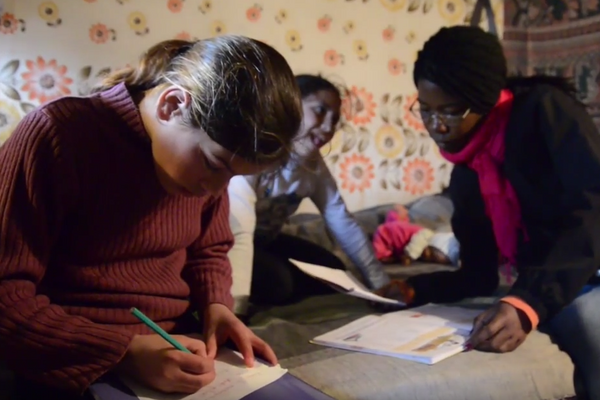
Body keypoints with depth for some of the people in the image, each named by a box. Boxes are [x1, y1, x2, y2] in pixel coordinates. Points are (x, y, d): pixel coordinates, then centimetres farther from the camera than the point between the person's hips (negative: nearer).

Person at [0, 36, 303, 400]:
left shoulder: (209, 151, -1)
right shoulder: (59, 134, -17)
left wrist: (216, 307, -5)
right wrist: (126, 352, -27)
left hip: (181, 349, 4)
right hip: (78, 369, -4)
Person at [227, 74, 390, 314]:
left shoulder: (314, 167, -7)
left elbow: (345, 225, -1)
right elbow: (237, 232, -41)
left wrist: (380, 283, -2)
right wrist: (233, 308, -47)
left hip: (263, 241, 8)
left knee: (333, 272, 1)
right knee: (275, 280, -29)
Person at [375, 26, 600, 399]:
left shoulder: (544, 109, -7)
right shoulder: (465, 177, 10)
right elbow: (480, 275, 14)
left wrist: (528, 302, -33)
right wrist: (415, 290, -4)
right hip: (561, 294, 5)